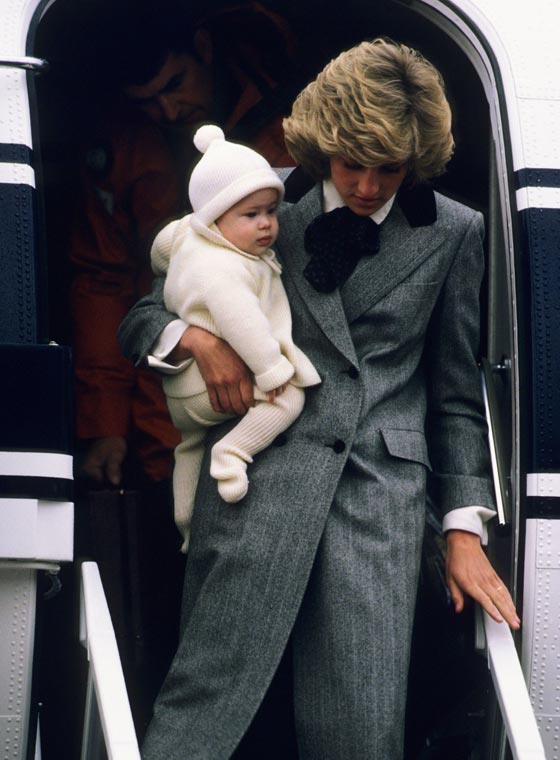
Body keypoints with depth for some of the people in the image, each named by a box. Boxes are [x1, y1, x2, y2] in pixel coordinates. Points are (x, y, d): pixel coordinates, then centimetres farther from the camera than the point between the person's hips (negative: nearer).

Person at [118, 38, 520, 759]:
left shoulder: (452, 233, 15)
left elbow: (456, 394, 17)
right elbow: (141, 319, 19)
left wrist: (464, 530, 9)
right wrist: (198, 338, -4)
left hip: (380, 483, 0)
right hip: (263, 466, 0)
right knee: (209, 692, -10)